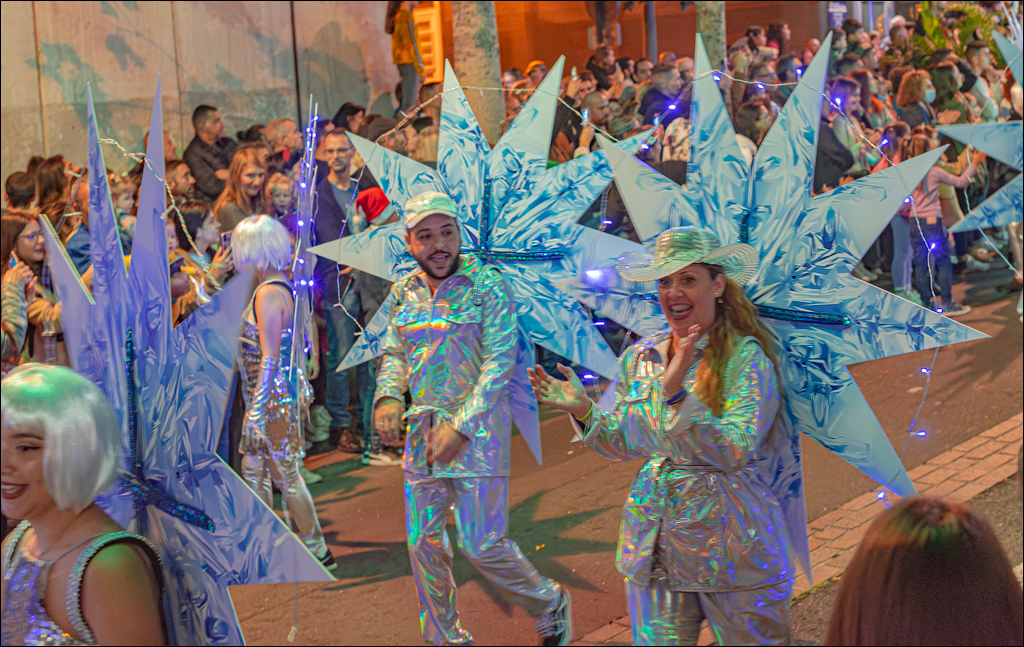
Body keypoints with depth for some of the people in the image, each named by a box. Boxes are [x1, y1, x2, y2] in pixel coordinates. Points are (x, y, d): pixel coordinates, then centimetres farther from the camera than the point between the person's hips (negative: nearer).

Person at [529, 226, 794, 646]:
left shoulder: (746, 359, -12)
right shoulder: (639, 357, 5)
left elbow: (734, 451, -22)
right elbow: (624, 446, 13)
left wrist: (677, 394, -30)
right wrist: (583, 412, -4)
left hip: (732, 555, -4)